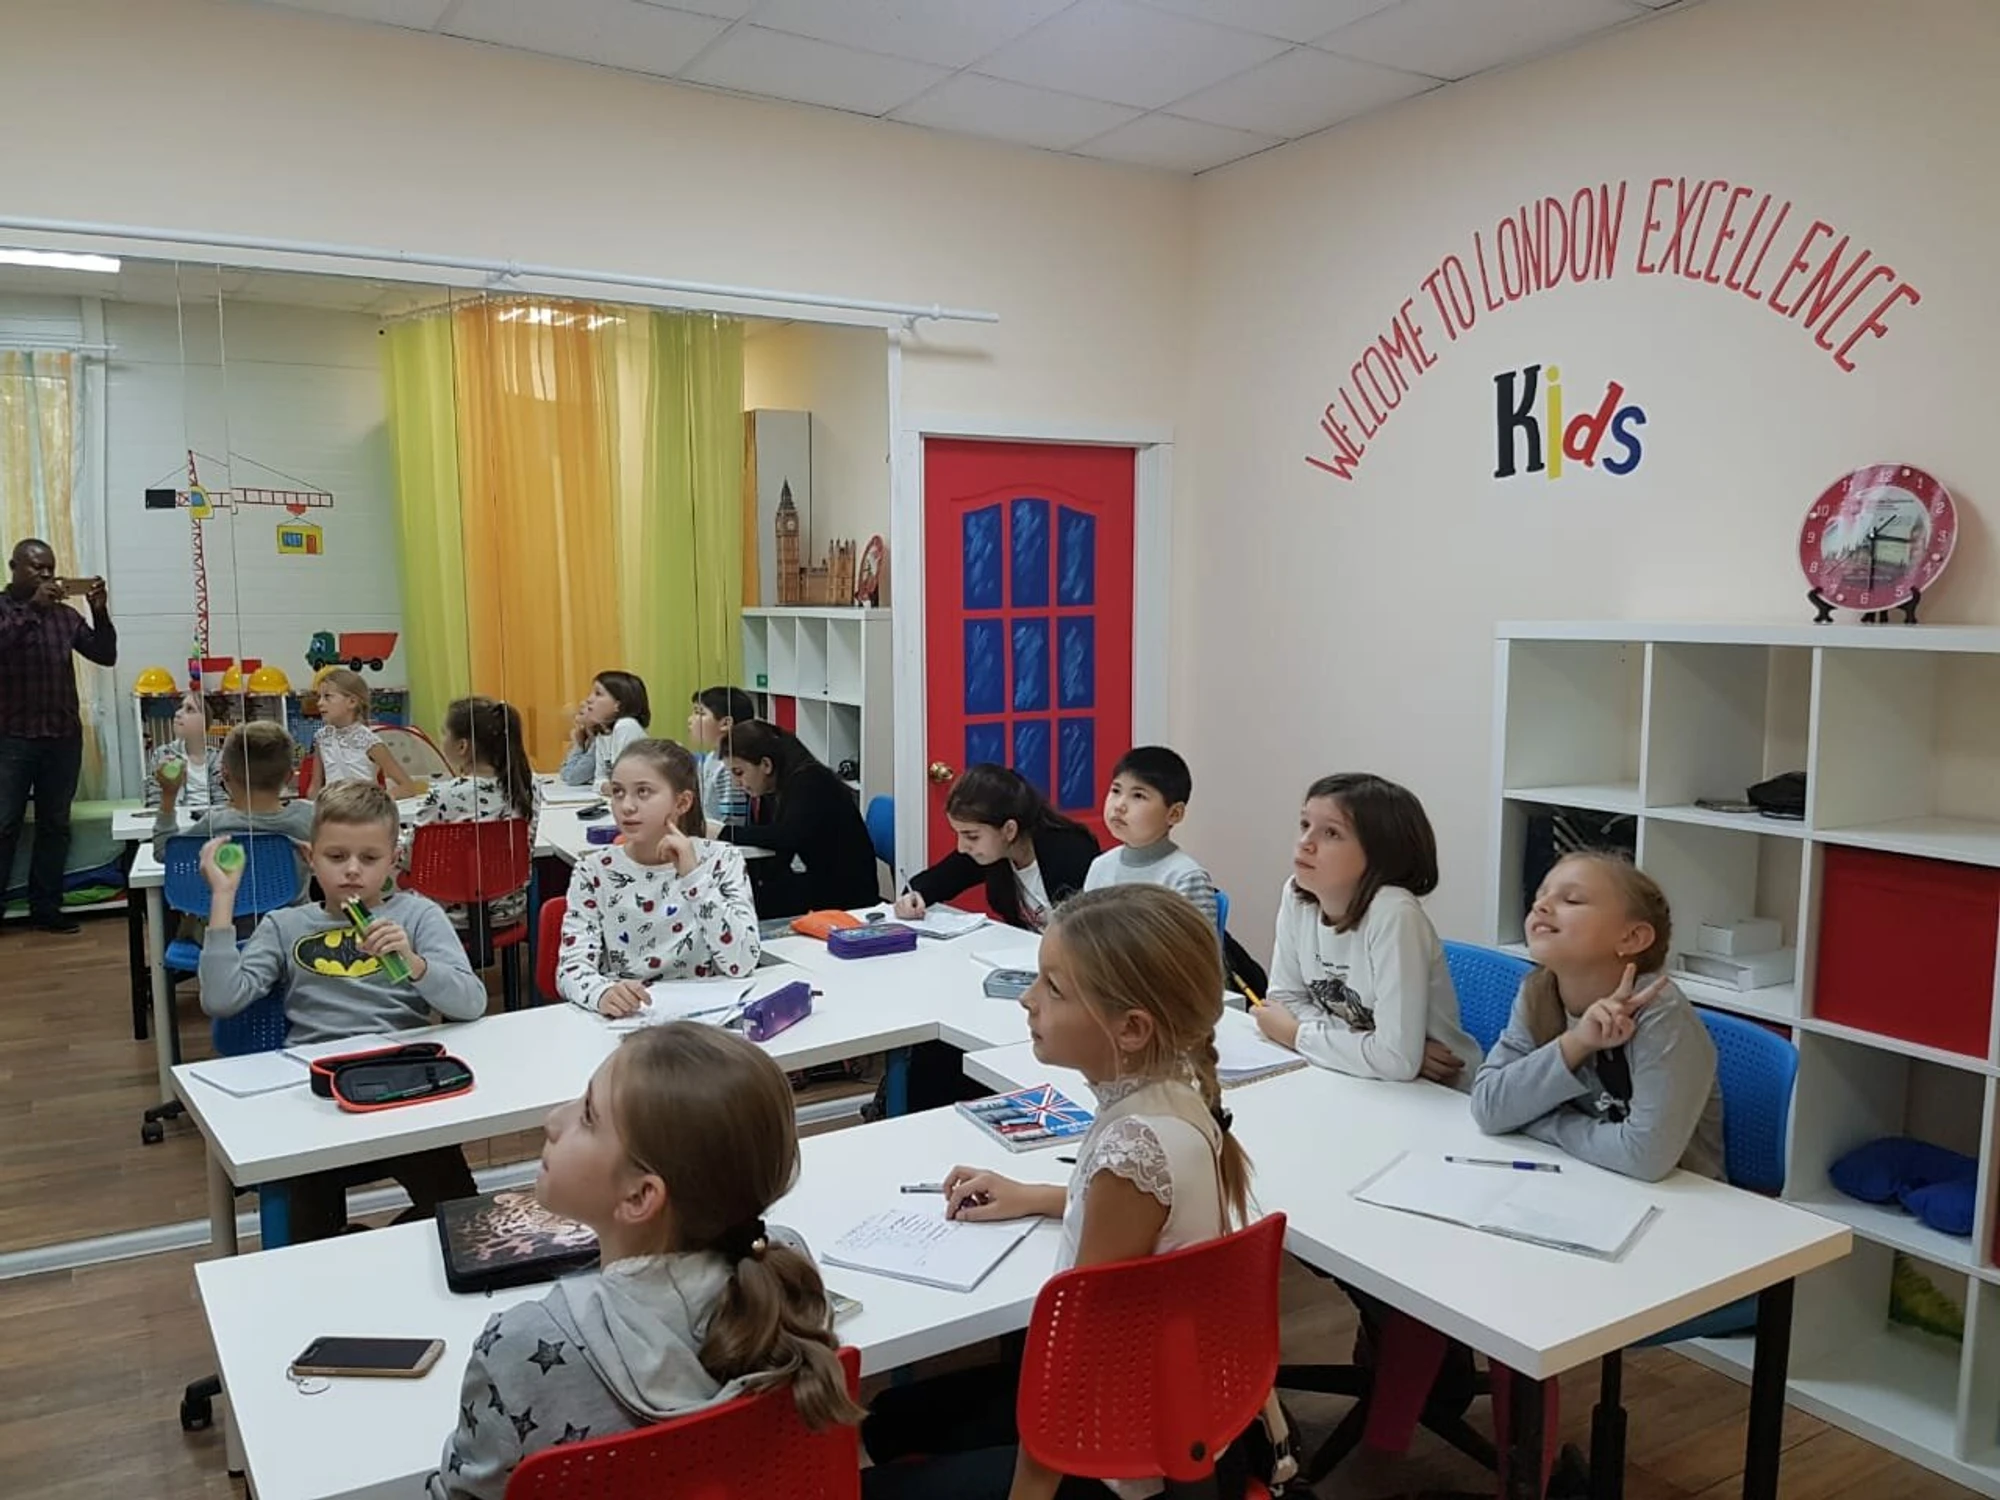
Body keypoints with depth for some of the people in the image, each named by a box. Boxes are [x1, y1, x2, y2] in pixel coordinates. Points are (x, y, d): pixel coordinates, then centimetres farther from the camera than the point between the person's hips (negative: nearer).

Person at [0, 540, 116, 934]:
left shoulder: (65, 615, 9)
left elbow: (106, 655, 5)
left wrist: (100, 611, -9)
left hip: (64, 736, 3)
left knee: (55, 825, 7)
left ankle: (45, 909, 14)